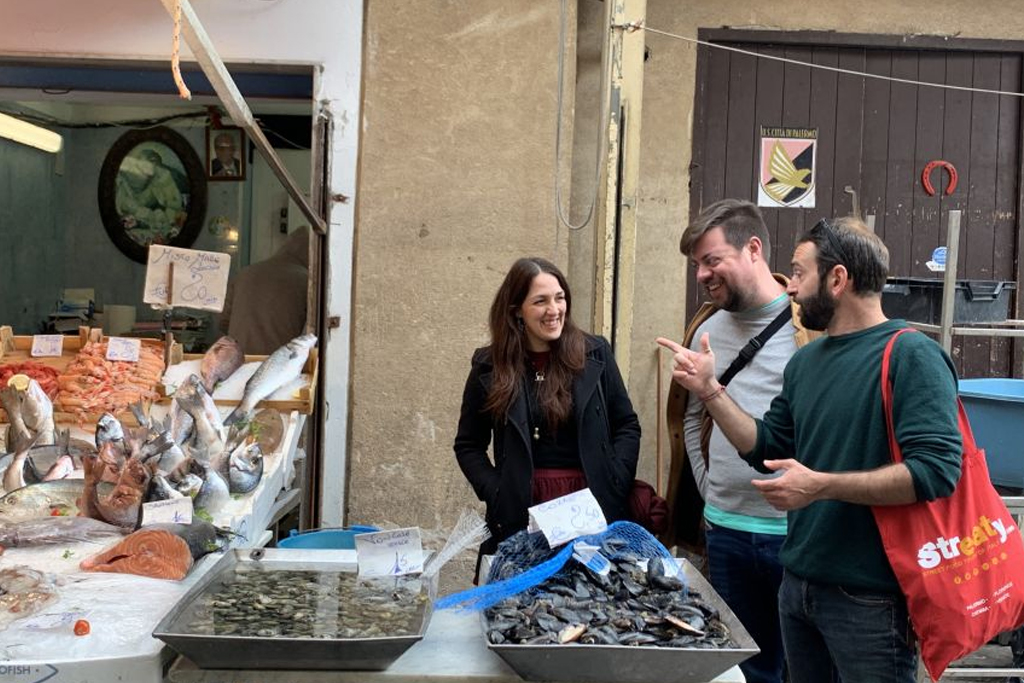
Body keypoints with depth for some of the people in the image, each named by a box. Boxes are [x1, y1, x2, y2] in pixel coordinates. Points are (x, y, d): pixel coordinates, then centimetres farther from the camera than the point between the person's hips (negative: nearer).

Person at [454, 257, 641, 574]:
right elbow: (468, 446, 9)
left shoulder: (594, 353, 3)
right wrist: (497, 494, -5)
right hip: (520, 516, 0)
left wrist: (614, 486, -4)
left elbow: (627, 426, 9)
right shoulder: (490, 366, 2)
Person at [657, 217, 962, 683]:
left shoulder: (911, 356, -15)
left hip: (869, 597, -7)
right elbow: (765, 449, 13)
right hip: (799, 584, 8)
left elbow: (936, 470, -24)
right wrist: (709, 390, 3)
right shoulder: (805, 361, 11)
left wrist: (821, 486, -26)